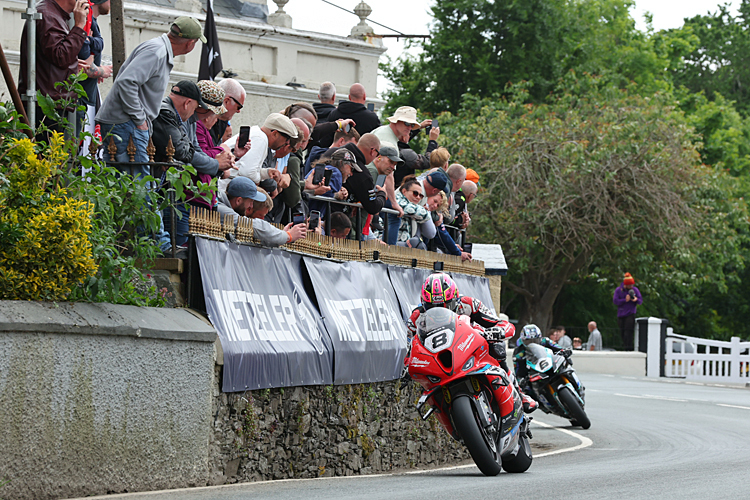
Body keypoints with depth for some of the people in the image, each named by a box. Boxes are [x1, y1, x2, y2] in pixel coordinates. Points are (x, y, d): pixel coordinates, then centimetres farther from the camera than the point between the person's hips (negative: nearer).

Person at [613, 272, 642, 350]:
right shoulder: (618, 290, 4)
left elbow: (641, 301, 6)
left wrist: (636, 299, -17)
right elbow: (615, 301, -6)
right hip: (621, 315, 2)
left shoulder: (635, 290, 6)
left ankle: (628, 349, -18)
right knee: (622, 333, 4)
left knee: (628, 332, -14)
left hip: (630, 314, -2)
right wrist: (625, 300, -17)